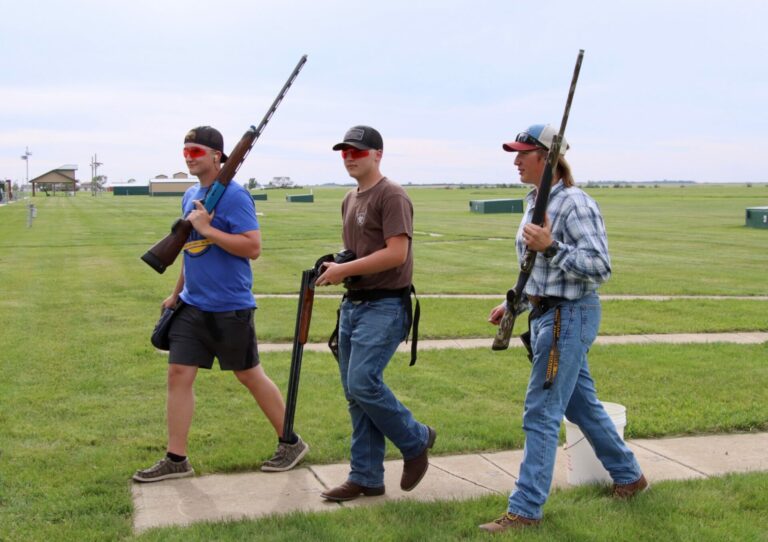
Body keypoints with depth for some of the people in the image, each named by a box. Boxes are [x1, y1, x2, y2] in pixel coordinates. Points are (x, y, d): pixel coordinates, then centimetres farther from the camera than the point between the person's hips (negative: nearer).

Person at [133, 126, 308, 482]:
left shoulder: (234, 196, -14)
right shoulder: (190, 196, 11)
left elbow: (252, 247, -21)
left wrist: (206, 228, -23)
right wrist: (177, 292, 23)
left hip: (229, 307, -7)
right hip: (192, 305, 7)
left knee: (250, 375, 4)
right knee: (178, 374, 3)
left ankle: (291, 443, 22)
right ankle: (176, 459, 12)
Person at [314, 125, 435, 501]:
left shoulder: (392, 196, -10)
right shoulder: (350, 200, 18)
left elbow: (396, 253, -20)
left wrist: (345, 270, -17)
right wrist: (335, 268, 4)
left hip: (384, 305, -9)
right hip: (353, 304, 9)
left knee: (363, 383, -17)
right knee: (355, 393, 8)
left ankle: (416, 440, 7)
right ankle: (366, 478, 16)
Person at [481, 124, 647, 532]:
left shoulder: (575, 204, -17)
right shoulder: (535, 202, 11)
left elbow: (599, 268, -21)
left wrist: (551, 246, -29)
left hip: (569, 316, -10)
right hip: (545, 313, 10)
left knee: (541, 414, -6)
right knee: (581, 404, 20)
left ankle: (525, 510, 1)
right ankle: (628, 477, 37)